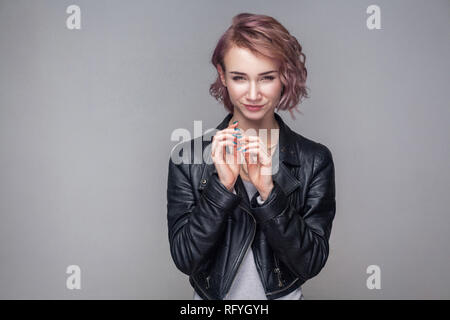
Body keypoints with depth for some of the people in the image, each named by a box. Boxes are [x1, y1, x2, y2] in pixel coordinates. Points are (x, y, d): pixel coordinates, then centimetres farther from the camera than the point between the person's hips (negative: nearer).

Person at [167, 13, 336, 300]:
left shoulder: (315, 160, -13)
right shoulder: (188, 158, -13)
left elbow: (312, 263, -16)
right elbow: (184, 259, -15)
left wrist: (268, 190, -27)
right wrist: (222, 185, -27)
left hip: (284, 294, 0)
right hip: (210, 296, 0)